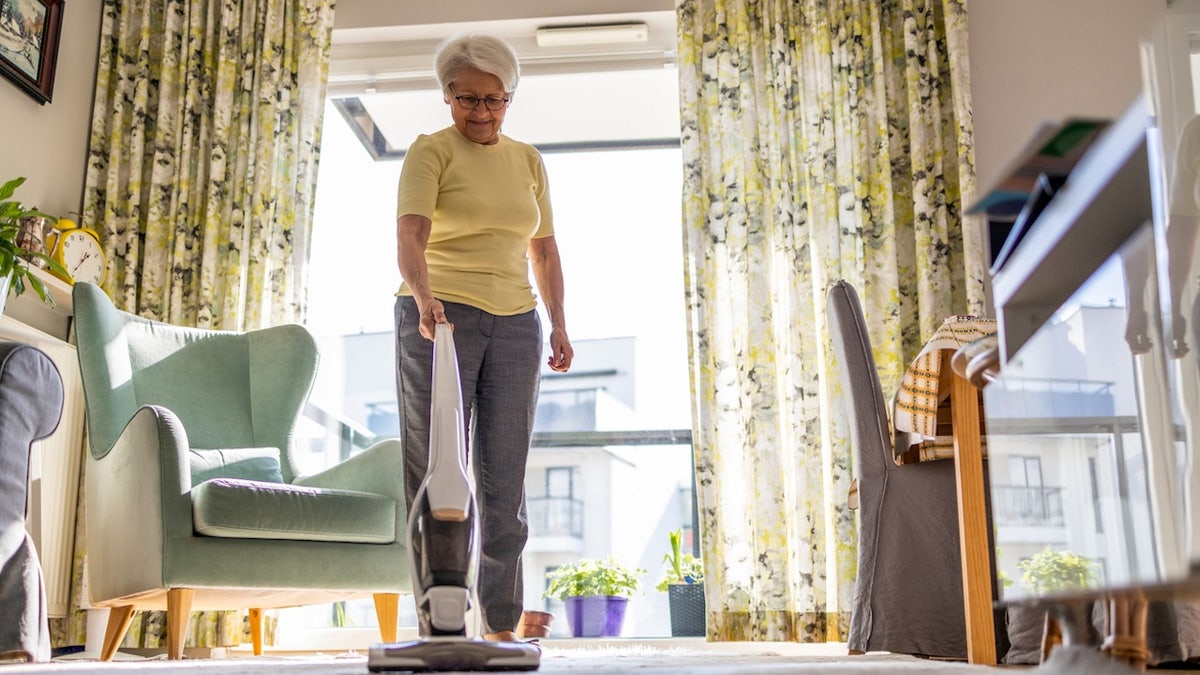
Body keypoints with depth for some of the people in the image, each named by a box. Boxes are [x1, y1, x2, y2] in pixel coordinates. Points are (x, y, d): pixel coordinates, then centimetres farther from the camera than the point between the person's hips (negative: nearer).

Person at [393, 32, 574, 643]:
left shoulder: (528, 161, 16)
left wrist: (558, 323, 10)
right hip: (439, 319, -4)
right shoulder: (430, 151, -1)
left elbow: (544, 249, 18)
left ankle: (501, 625, 10)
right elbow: (410, 233, -17)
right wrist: (423, 296, -34)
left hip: (514, 324, 5)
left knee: (505, 478, 4)